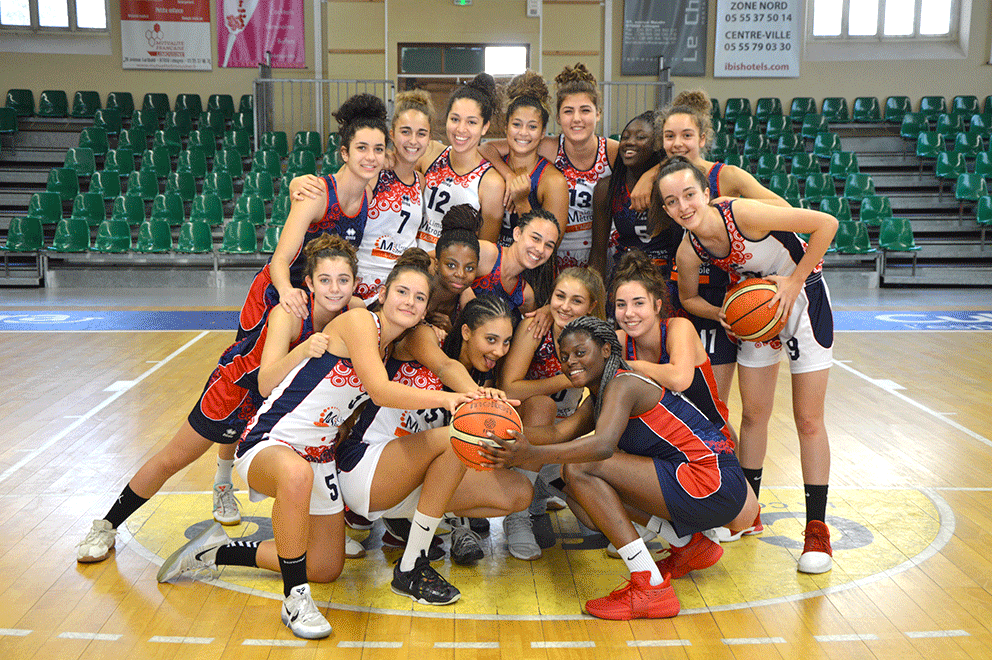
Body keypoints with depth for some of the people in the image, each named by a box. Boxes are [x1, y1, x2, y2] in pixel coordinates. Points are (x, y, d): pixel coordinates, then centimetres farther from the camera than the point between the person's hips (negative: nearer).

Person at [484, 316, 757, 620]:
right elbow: (560, 432, 1)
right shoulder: (598, 398, 17)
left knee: (580, 470, -16)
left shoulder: (622, 384, -12)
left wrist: (531, 455, -37)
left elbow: (603, 445, -30)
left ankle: (651, 587, -19)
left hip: (713, 485, -10)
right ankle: (689, 544, 15)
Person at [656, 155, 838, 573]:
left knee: (808, 420, -2)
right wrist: (721, 315, -18)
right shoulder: (688, 251, -18)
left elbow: (826, 223, -26)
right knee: (753, 414, 7)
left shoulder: (742, 213, -32)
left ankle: (817, 528, 9)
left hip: (803, 295, -4)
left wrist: (794, 282, -24)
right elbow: (689, 298, 2)